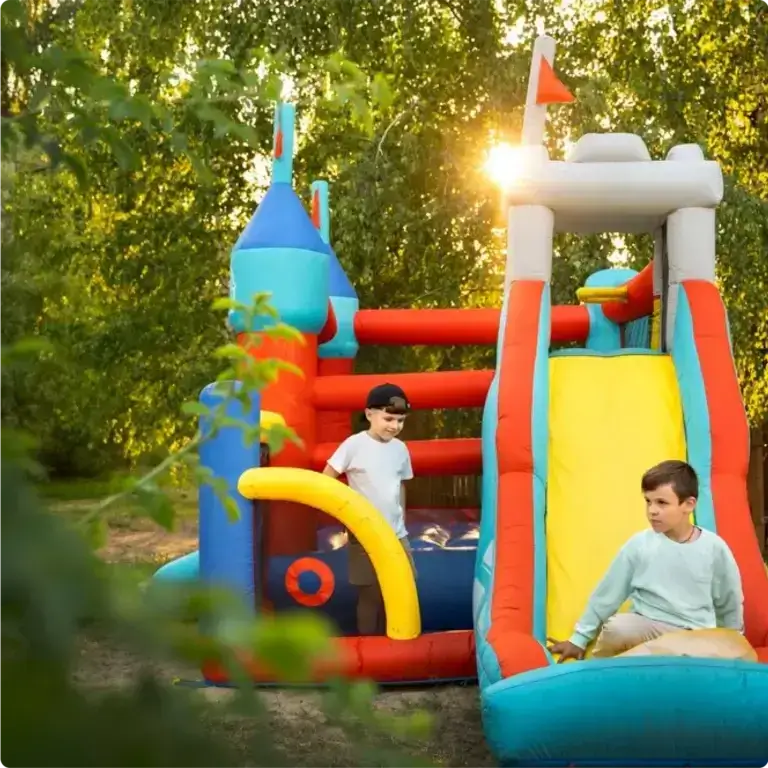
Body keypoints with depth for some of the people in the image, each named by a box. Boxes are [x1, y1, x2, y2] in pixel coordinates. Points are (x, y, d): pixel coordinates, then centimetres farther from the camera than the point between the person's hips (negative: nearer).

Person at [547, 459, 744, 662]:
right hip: (647, 628, -1)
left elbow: (730, 604, 12)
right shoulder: (639, 544, -4)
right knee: (616, 628, -33)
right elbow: (606, 594, 4)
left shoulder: (714, 548, -3)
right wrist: (579, 638, 7)